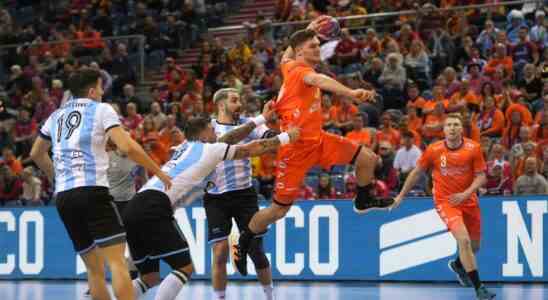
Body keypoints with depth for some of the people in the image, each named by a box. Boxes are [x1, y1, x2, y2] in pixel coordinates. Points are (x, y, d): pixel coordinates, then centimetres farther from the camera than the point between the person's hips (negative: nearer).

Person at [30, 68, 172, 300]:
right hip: (92, 190, -6)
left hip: (63, 196, 6)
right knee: (117, 260, -12)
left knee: (94, 268, 12)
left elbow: (36, 154, 33)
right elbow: (127, 147, -10)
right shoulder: (101, 109, 3)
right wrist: (159, 172, -1)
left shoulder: (57, 115, 20)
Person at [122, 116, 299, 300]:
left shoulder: (187, 146, 28)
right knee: (184, 267, -3)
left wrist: (261, 119, 47)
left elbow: (229, 138, 39)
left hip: (134, 208, 8)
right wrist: (286, 137, 27)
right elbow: (252, 149, 16)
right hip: (154, 209, -8)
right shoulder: (209, 149, 7)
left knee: (150, 277, 14)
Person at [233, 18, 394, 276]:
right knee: (279, 209, -1)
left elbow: (286, 56, 32)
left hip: (317, 139, 9)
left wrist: (307, 32, 33)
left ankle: (364, 200, 27)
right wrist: (349, 93, -60)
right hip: (296, 146, -9)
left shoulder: (291, 65, 6)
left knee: (368, 159, 2)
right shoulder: (299, 70, -20)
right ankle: (243, 243, 19)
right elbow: (319, 80, -44)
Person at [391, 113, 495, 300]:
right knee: (463, 240, -22)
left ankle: (458, 265, 51)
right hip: (445, 201, -3)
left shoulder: (473, 148, -7)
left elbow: (481, 176, -5)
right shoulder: (434, 150, -8)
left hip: (468, 200, 3)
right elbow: (417, 172, 6)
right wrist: (401, 195, 10)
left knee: (474, 246, 15)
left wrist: (465, 194, -22)